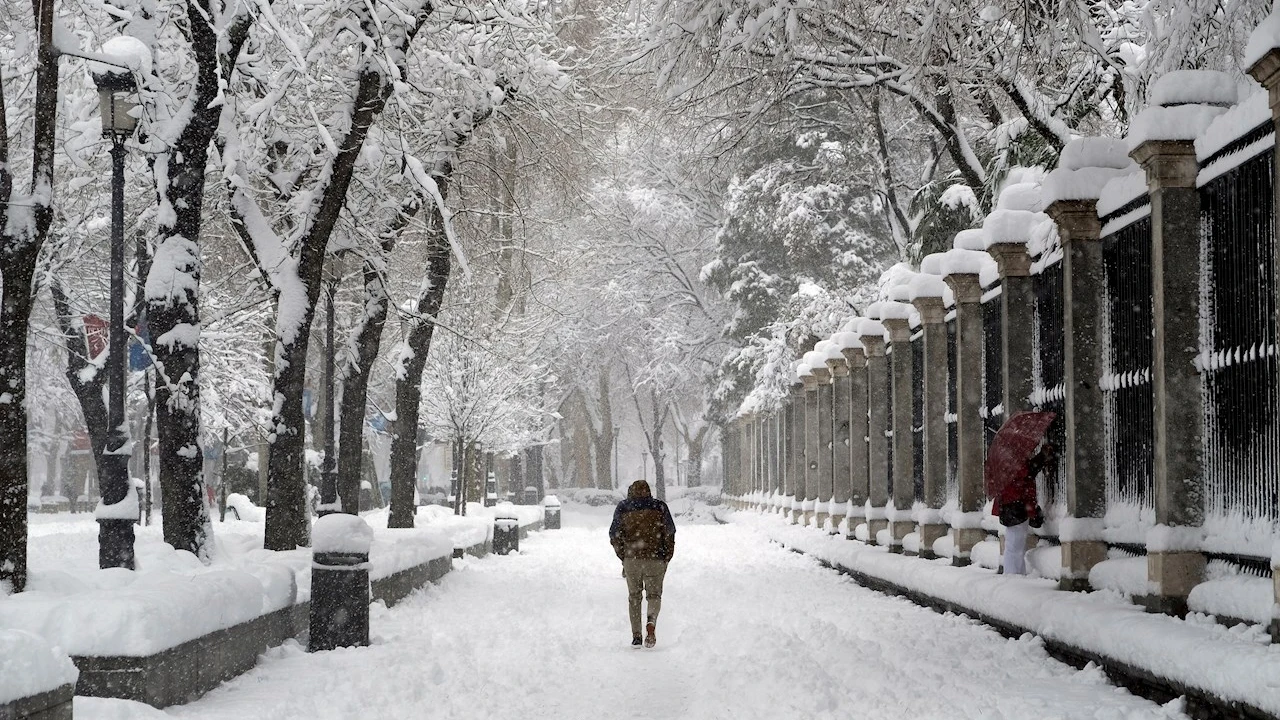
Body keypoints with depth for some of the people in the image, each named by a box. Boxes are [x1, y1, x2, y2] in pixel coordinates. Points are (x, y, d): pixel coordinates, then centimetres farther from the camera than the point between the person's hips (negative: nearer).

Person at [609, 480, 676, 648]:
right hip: (655, 559, -1)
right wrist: (666, 558, 8)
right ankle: (651, 621, -20)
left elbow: (615, 536, 5)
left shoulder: (623, 508, 6)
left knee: (634, 596, 15)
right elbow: (670, 533, 1)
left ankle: (636, 636, 8)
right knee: (654, 594, 10)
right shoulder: (659, 507, 4)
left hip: (631, 559, 1)